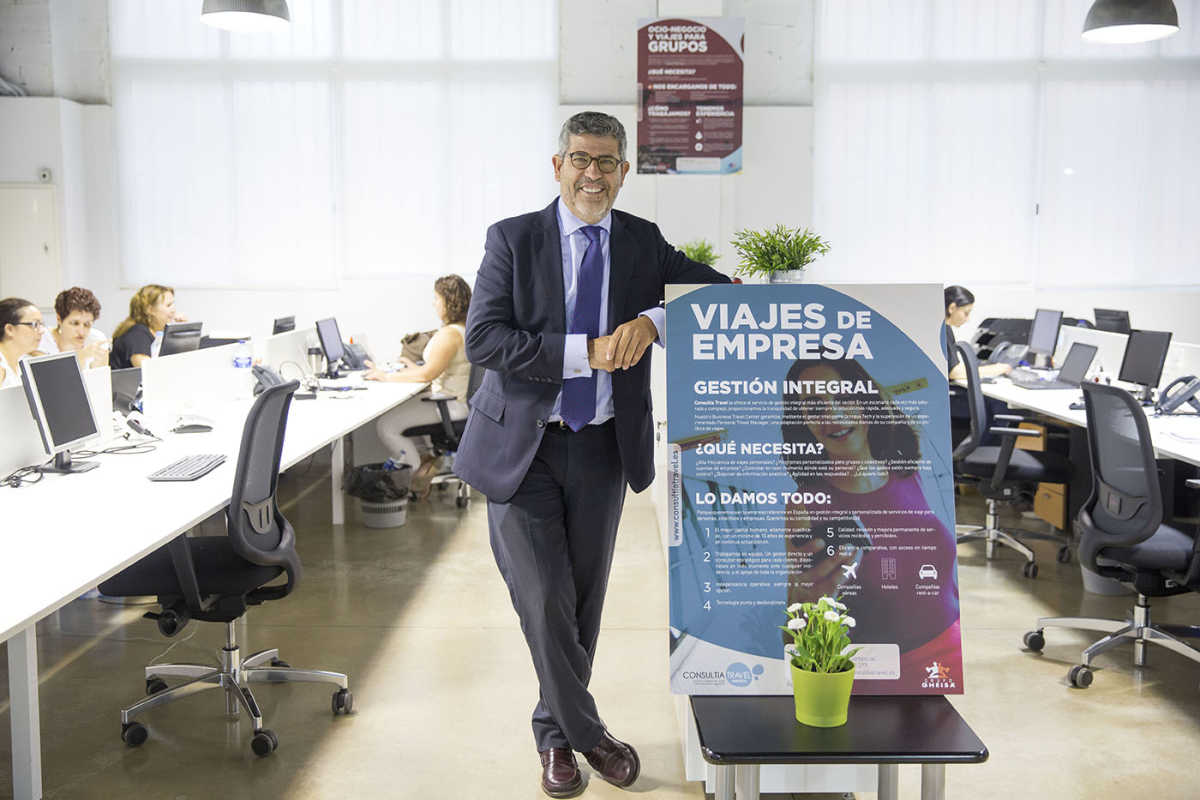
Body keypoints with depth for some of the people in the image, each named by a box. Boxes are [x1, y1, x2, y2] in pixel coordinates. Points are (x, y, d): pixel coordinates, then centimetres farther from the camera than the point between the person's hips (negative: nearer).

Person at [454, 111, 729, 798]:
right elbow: (483, 338, -13)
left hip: (603, 448, 3)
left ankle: (556, 732, 34)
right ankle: (584, 731, 20)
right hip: (523, 446, -3)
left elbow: (723, 290, -1)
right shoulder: (513, 239, -3)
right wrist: (587, 351, -21)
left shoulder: (643, 241, 5)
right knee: (545, 600, -3)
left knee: (586, 599, 13)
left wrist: (652, 319, -19)